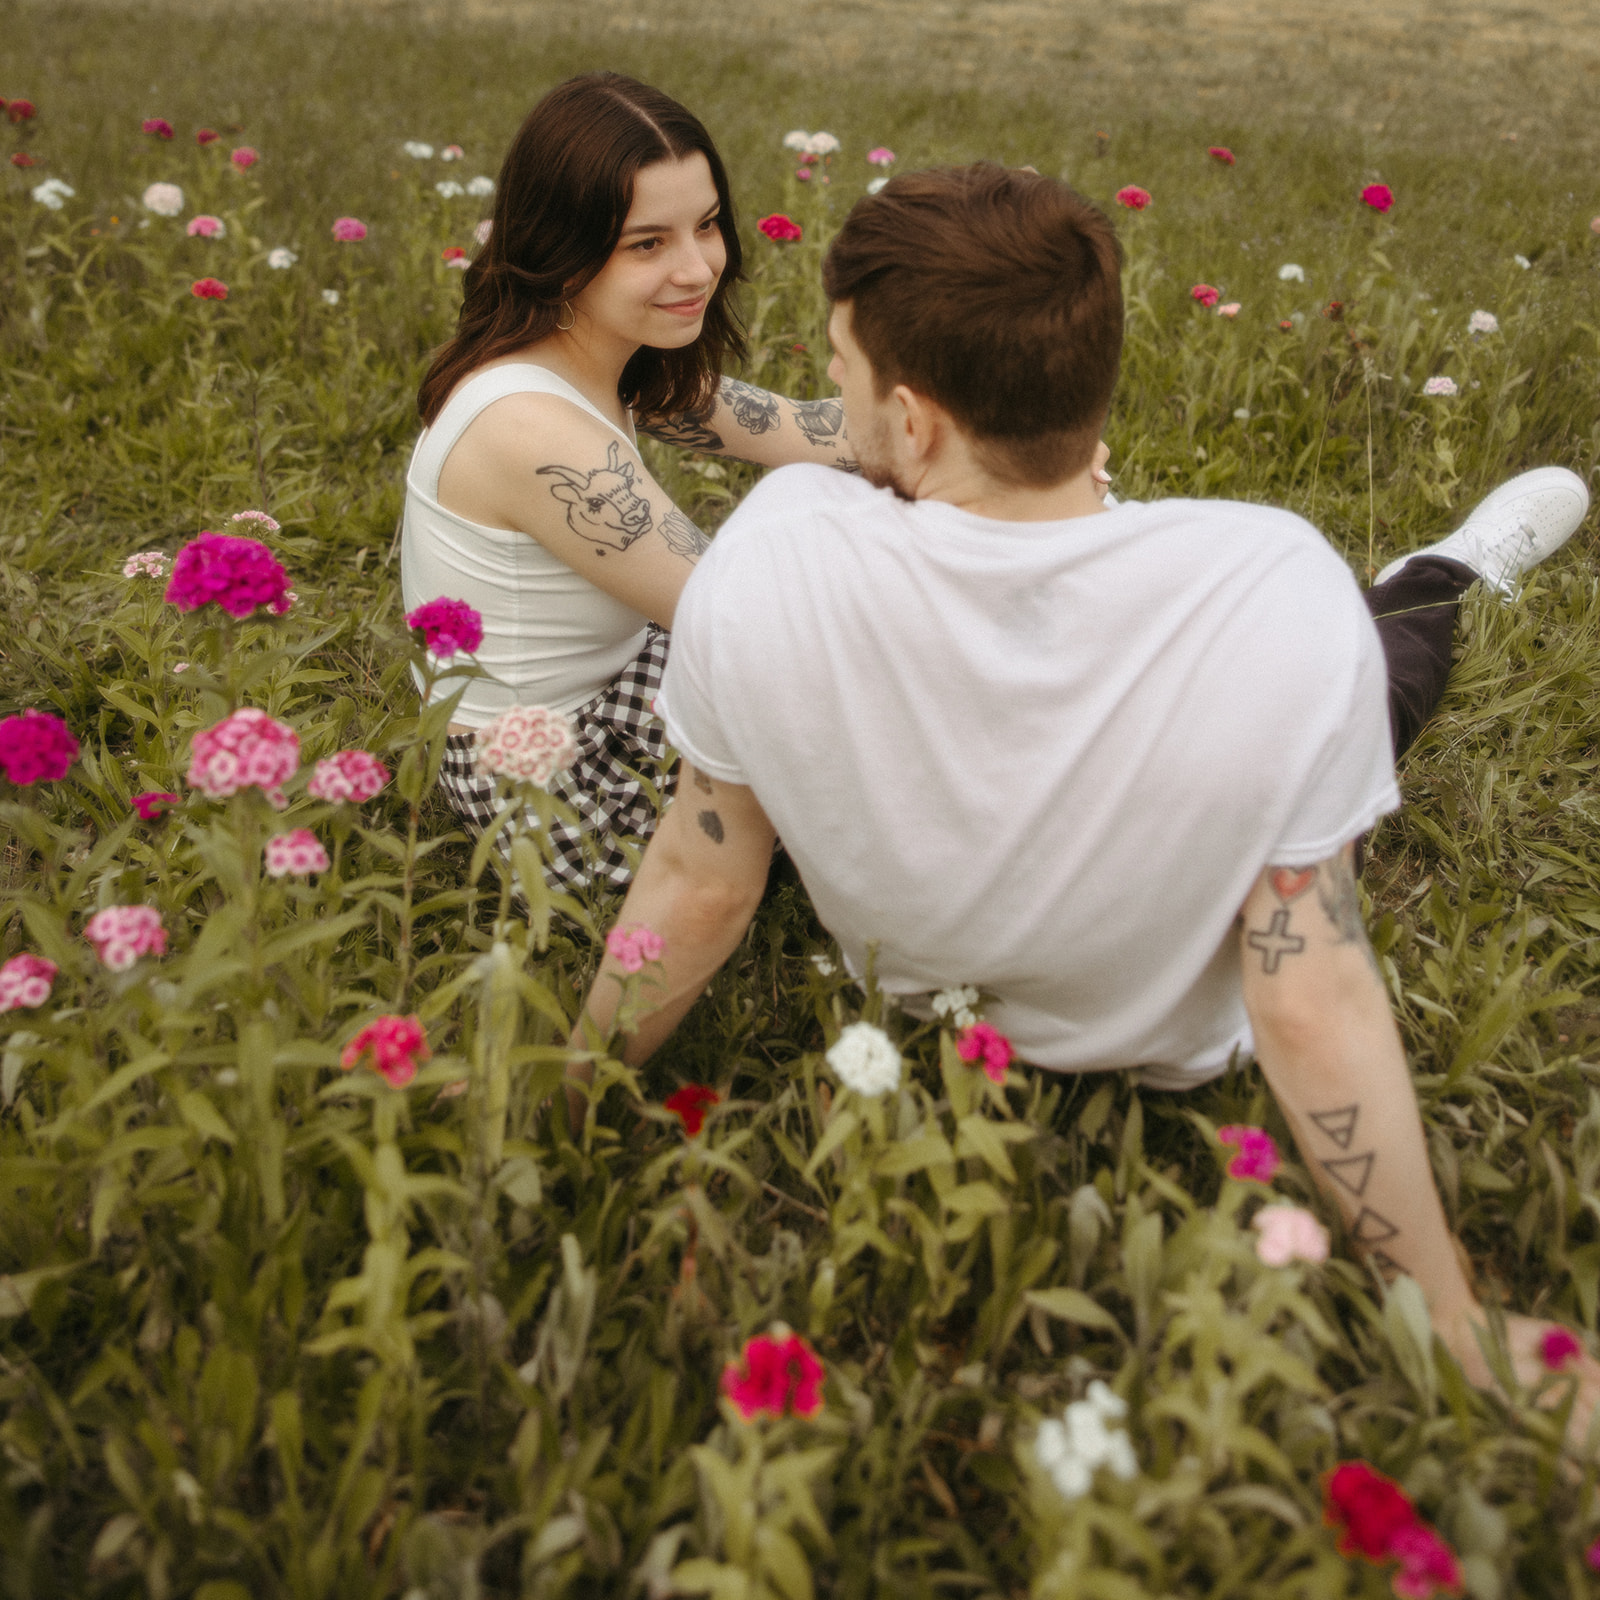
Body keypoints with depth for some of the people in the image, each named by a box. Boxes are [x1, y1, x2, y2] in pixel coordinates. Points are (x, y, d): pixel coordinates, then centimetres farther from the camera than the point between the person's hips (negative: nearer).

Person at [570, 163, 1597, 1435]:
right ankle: (1446, 585, 57)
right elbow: (1314, 1012, -30)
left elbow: (701, 885, -19)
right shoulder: (1279, 588, -36)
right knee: (1395, 645, 23)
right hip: (1173, 1051, -1)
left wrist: (566, 1095, 0)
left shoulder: (774, 552, -32)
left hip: (911, 998, 2)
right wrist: (1463, 1333, -16)